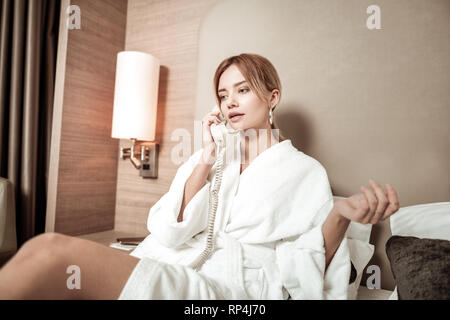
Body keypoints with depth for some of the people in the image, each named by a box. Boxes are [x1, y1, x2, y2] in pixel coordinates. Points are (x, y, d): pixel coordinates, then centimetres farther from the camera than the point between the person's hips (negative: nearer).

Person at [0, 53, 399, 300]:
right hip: (175, 271, 5)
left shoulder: (306, 172, 8)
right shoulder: (212, 157, 18)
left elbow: (306, 275, 0)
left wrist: (342, 214, -17)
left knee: (52, 251, -27)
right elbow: (169, 234, 5)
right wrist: (206, 161, -3)